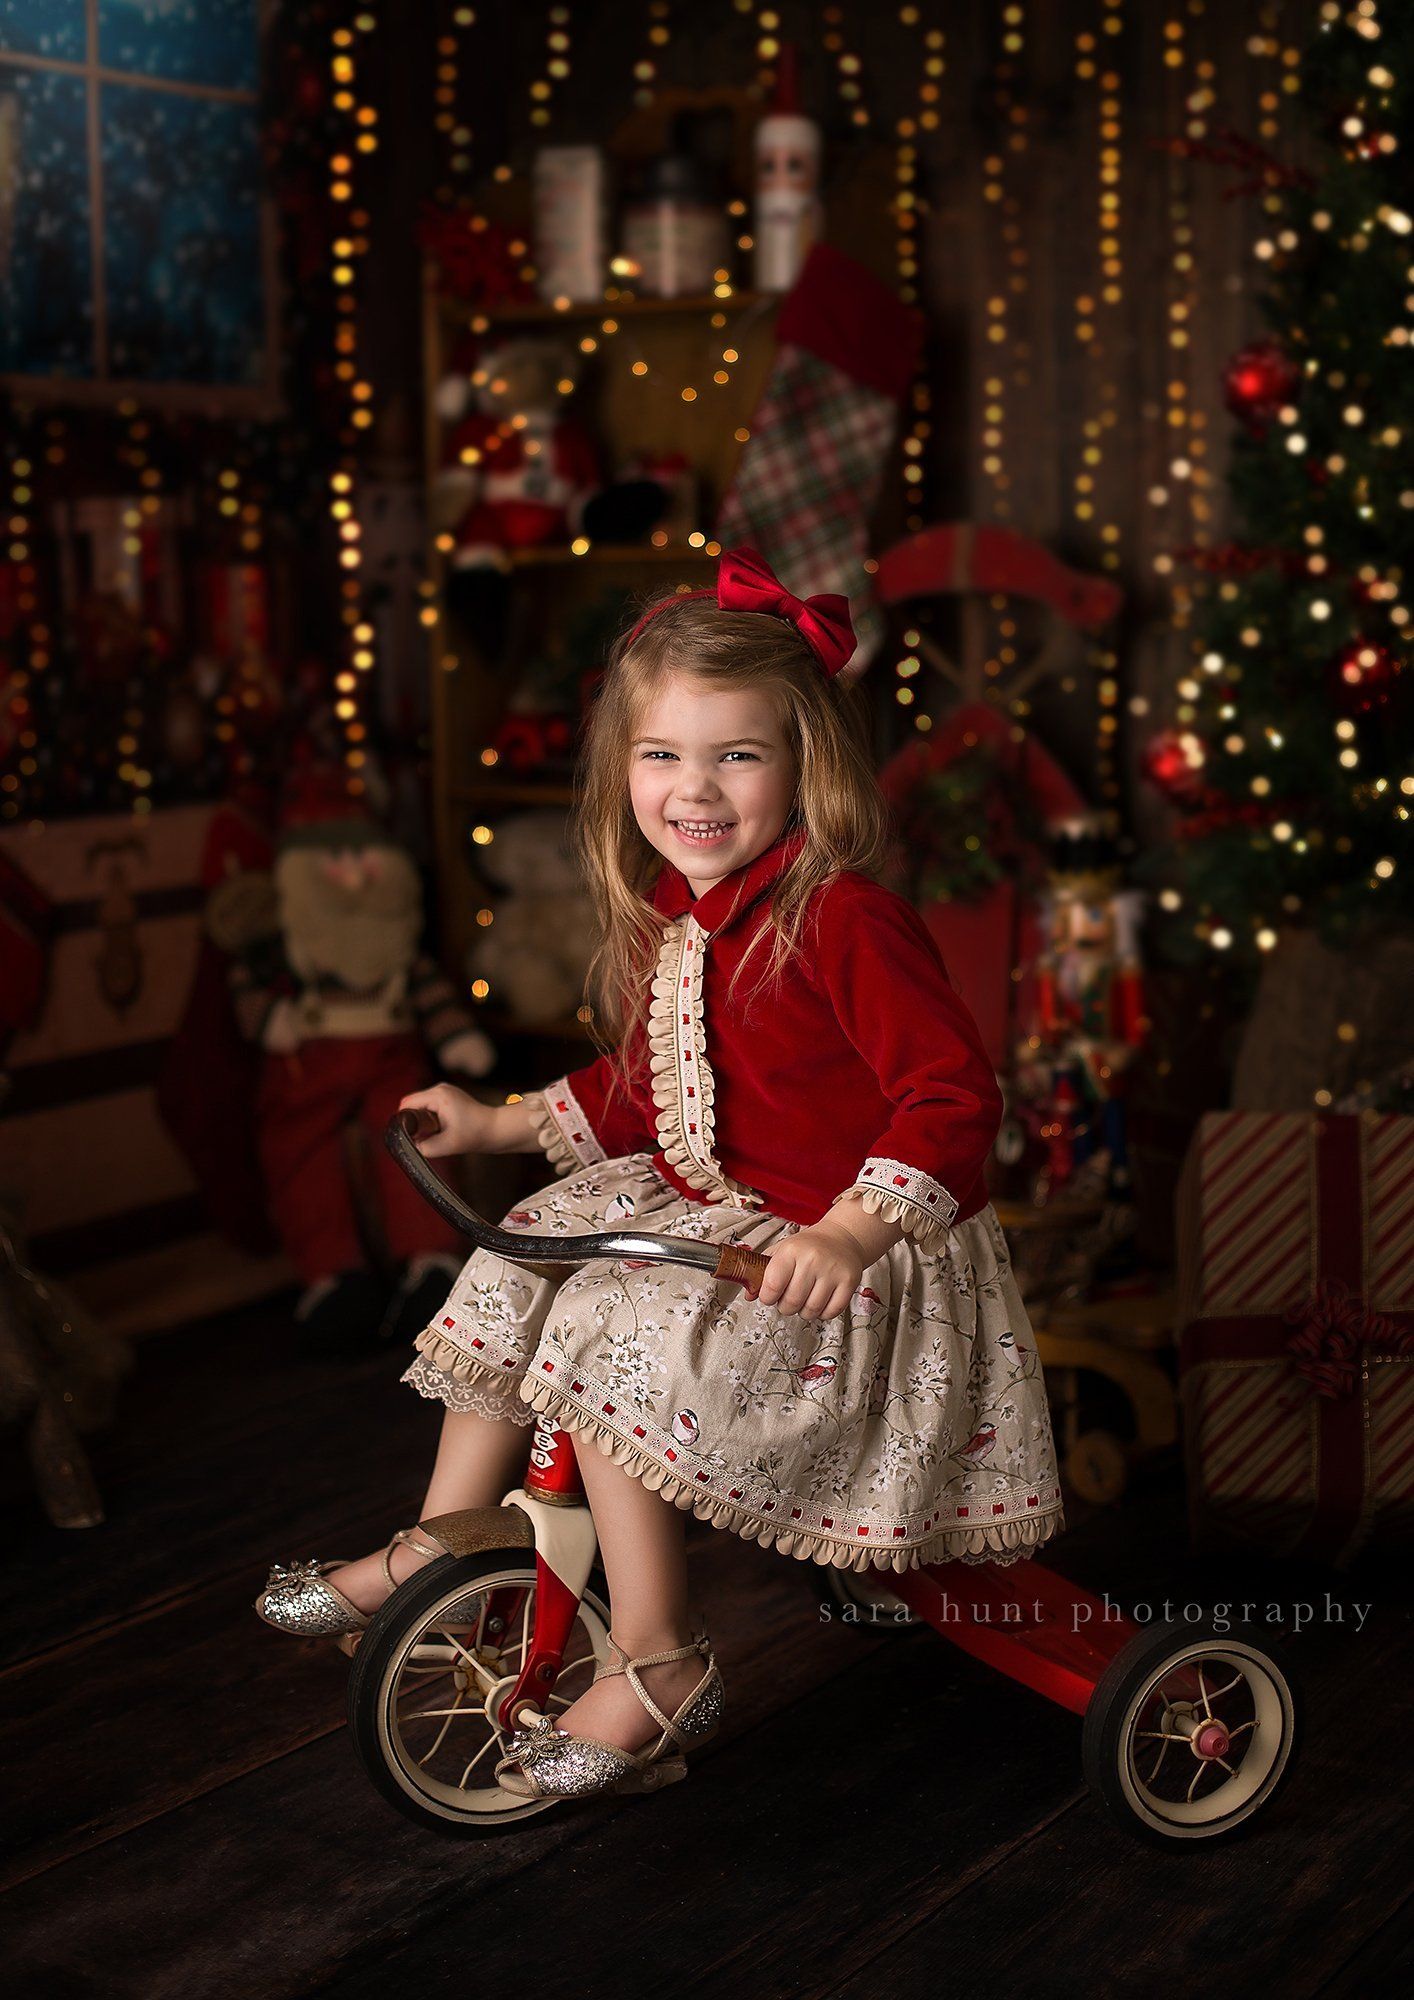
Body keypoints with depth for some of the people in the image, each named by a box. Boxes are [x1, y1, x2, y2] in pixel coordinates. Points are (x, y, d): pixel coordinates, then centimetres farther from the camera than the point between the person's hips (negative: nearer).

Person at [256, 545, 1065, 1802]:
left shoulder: (843, 920, -23)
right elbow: (650, 1088, 20)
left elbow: (956, 1096, -27)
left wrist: (852, 1236, -38)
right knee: (514, 1282, 10)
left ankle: (660, 1662, -9)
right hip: (704, 1205, 10)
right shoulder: (672, 917, 5)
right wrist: (503, 1124, 17)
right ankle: (435, 1553, 25)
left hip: (834, 1250, -9)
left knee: (616, 1347, -24)